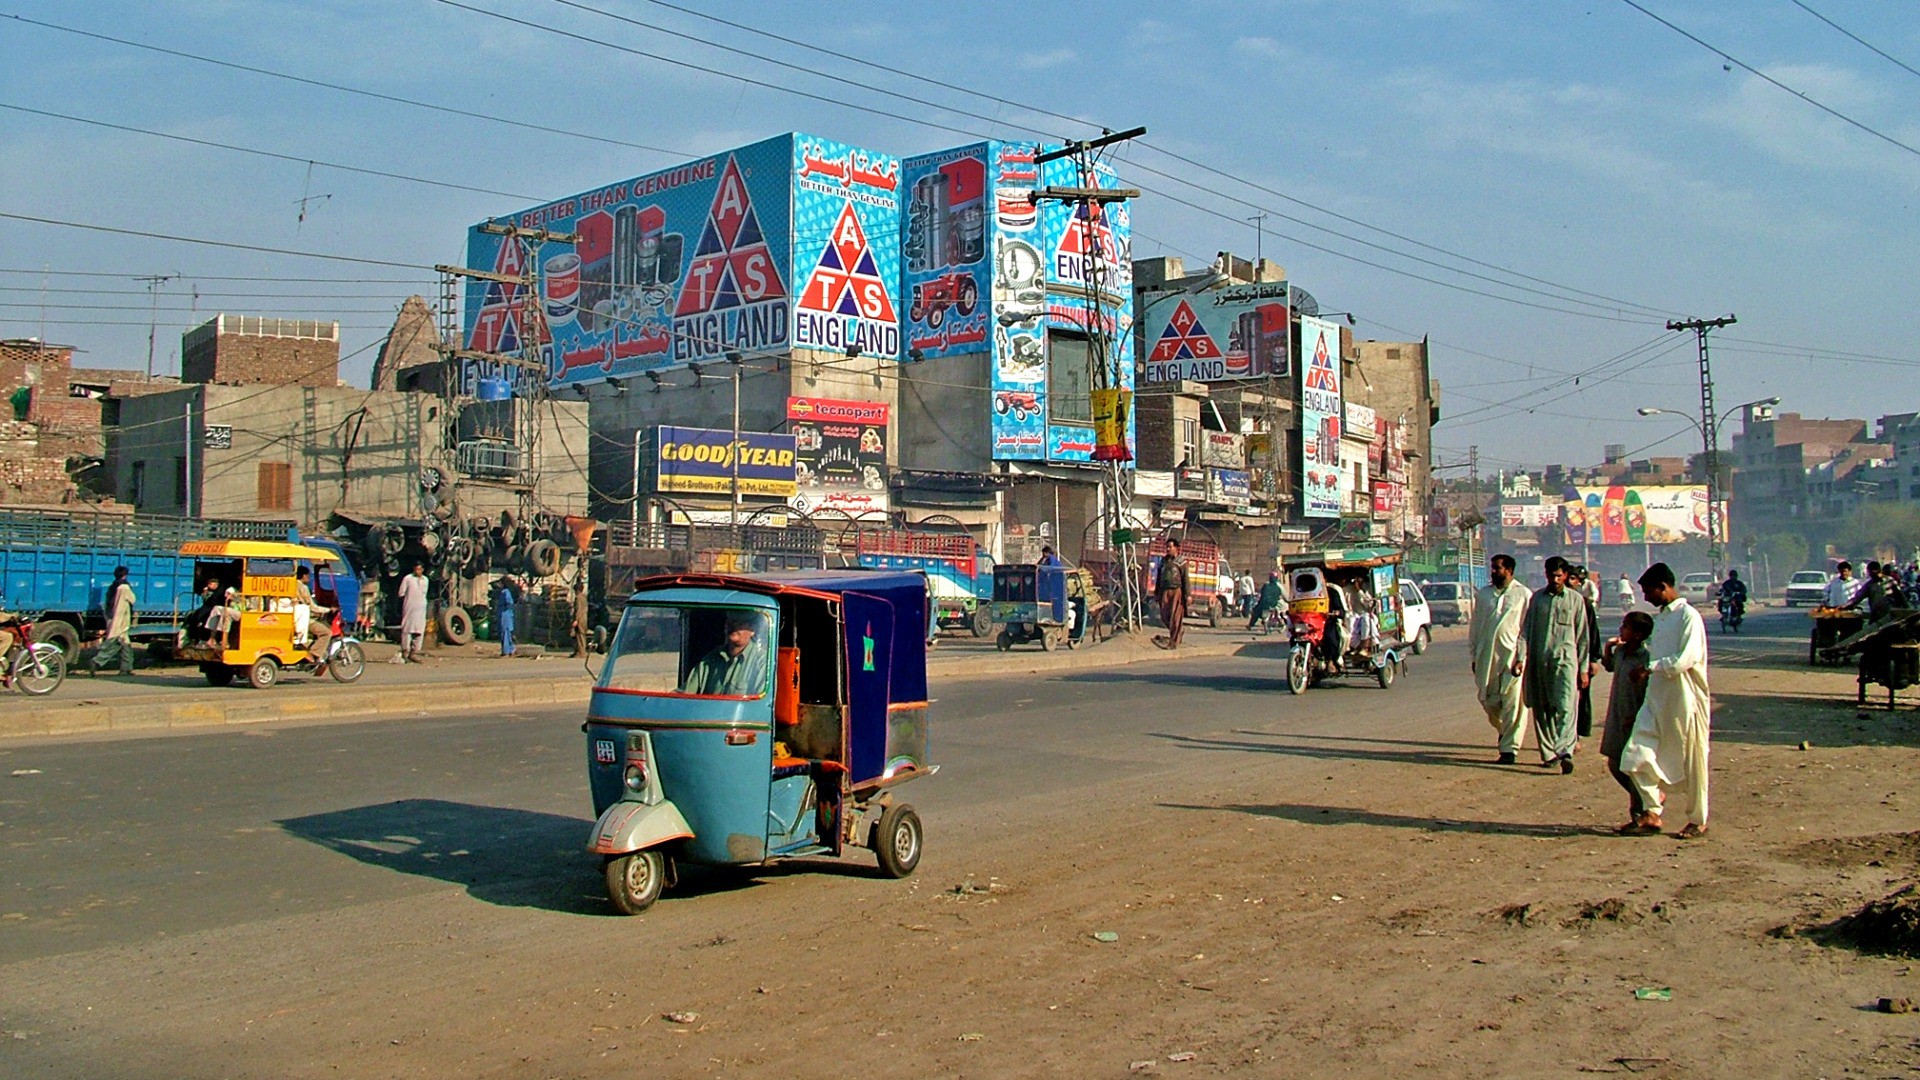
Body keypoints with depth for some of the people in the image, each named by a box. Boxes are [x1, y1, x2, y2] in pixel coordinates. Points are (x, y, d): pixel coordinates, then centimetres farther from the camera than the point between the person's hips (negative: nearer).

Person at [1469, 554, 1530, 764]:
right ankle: (1504, 729, 36)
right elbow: (1474, 626, 15)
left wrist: (1522, 658, -10)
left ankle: (1509, 748, 3)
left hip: (1512, 654, -4)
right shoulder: (1483, 593, 11)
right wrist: (1473, 655, 11)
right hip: (1486, 654, 4)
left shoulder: (1522, 594, 0)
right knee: (1488, 699, 9)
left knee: (1513, 703, -4)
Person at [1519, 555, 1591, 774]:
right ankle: (1548, 753, 14)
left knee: (1566, 707, -16)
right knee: (1541, 709, 5)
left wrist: (1583, 668, 4)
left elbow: (1583, 636, 8)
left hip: (1565, 659, -3)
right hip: (1539, 660, 3)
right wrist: (1521, 658, -2)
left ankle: (1565, 751, -26)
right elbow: (1526, 630, 10)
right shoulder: (1537, 598, 11)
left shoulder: (1576, 599, 6)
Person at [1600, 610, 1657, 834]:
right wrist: (1607, 648, 9)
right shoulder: (1620, 651, 5)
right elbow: (1609, 666, 27)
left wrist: (1636, 718, -21)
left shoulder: (1645, 658, -20)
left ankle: (1649, 819, 9)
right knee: (1615, 765, 15)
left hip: (1635, 723, -9)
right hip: (1618, 720, 9)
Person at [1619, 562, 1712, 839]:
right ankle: (1653, 810, 10)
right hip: (1656, 700, 8)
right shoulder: (1659, 616, 14)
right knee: (1635, 756, -2)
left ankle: (1698, 821, 19)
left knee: (1692, 763, 5)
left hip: (1685, 701, -8)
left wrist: (1651, 668, -19)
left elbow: (1687, 659, -22)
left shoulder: (1688, 616, -12)